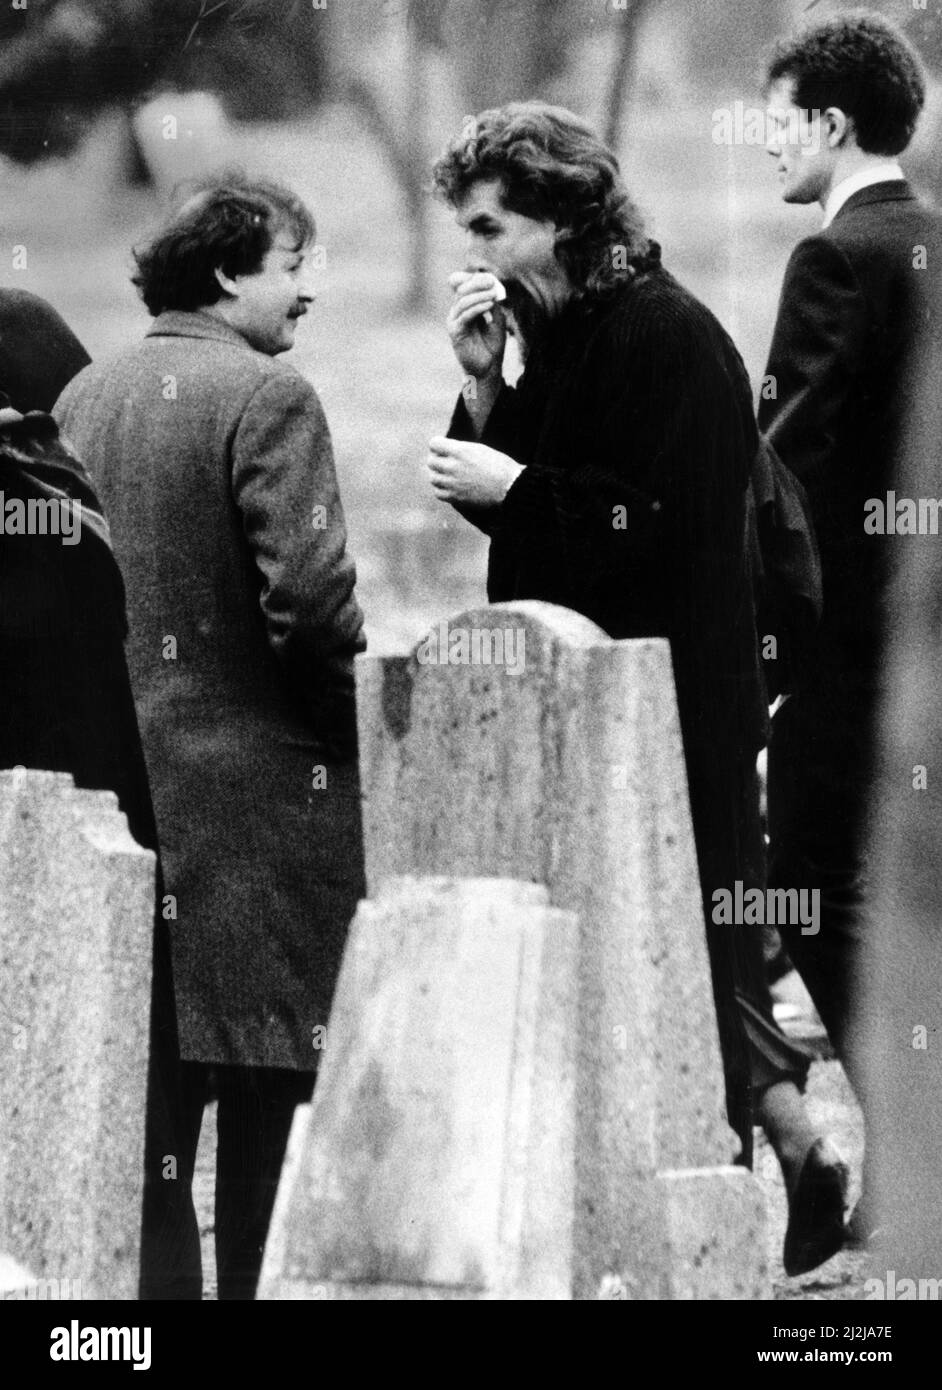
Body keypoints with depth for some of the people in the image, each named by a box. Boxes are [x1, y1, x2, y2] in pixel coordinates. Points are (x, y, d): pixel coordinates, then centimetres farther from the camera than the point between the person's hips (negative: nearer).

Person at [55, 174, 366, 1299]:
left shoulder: (82, 396, 10)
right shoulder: (266, 397, -12)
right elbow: (308, 591, -20)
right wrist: (358, 704, -4)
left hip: (117, 775, 7)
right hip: (258, 775, -7)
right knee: (266, 1078, -1)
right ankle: (257, 1281, 1)